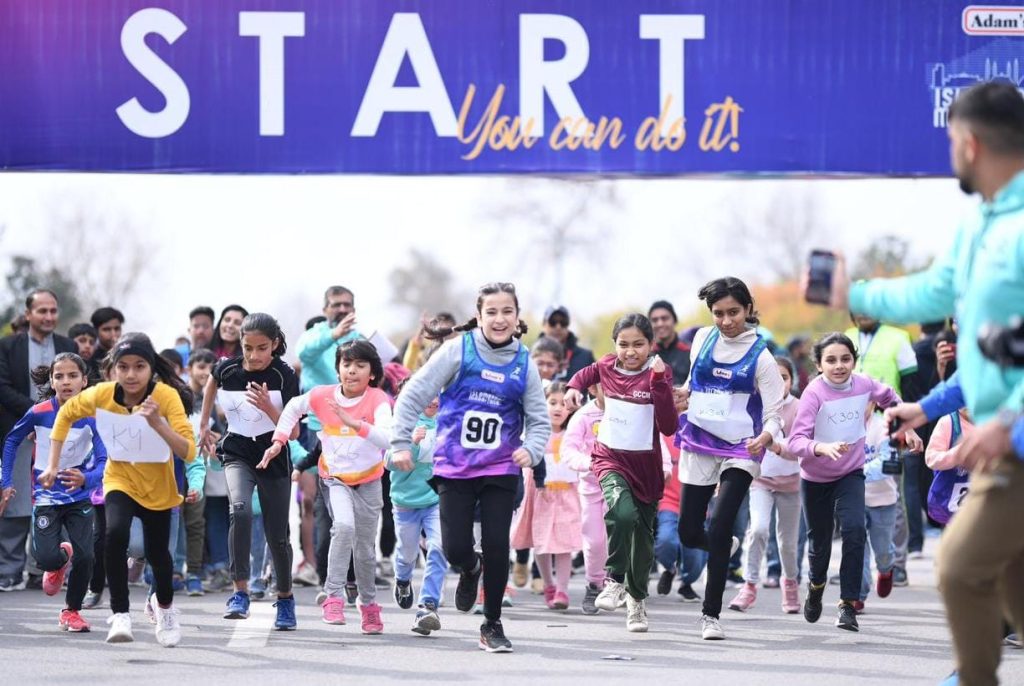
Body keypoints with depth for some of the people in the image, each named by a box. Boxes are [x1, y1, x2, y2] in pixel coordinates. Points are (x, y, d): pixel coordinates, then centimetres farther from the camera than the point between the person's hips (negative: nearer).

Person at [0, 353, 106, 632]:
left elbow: (104, 461, -17)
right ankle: (62, 559, 24)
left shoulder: (92, 417, -13)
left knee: (85, 556, -11)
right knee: (47, 558, -16)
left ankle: (72, 611, 16)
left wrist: (86, 479, -38)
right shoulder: (39, 413, -11)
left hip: (79, 497, 0)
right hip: (46, 498, 0)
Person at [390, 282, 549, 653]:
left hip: (501, 470, 1)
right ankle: (470, 570, 34)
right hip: (455, 468, -1)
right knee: (455, 548, -5)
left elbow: (539, 420, 4)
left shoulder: (523, 364, 0)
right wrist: (401, 443, -8)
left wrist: (531, 449, -16)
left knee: (497, 545, -6)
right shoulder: (459, 350, -7)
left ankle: (492, 623, 12)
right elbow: (413, 395, -4)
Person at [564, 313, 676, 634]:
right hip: (610, 458, 0)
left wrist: (659, 382, -29)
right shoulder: (607, 366, -3)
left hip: (646, 463, 0)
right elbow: (589, 372, 24)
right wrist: (574, 387, 3)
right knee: (622, 513, -30)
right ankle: (615, 580, -12)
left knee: (643, 533, 12)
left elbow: (669, 427, -21)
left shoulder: (658, 374, -11)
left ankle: (636, 599, 34)